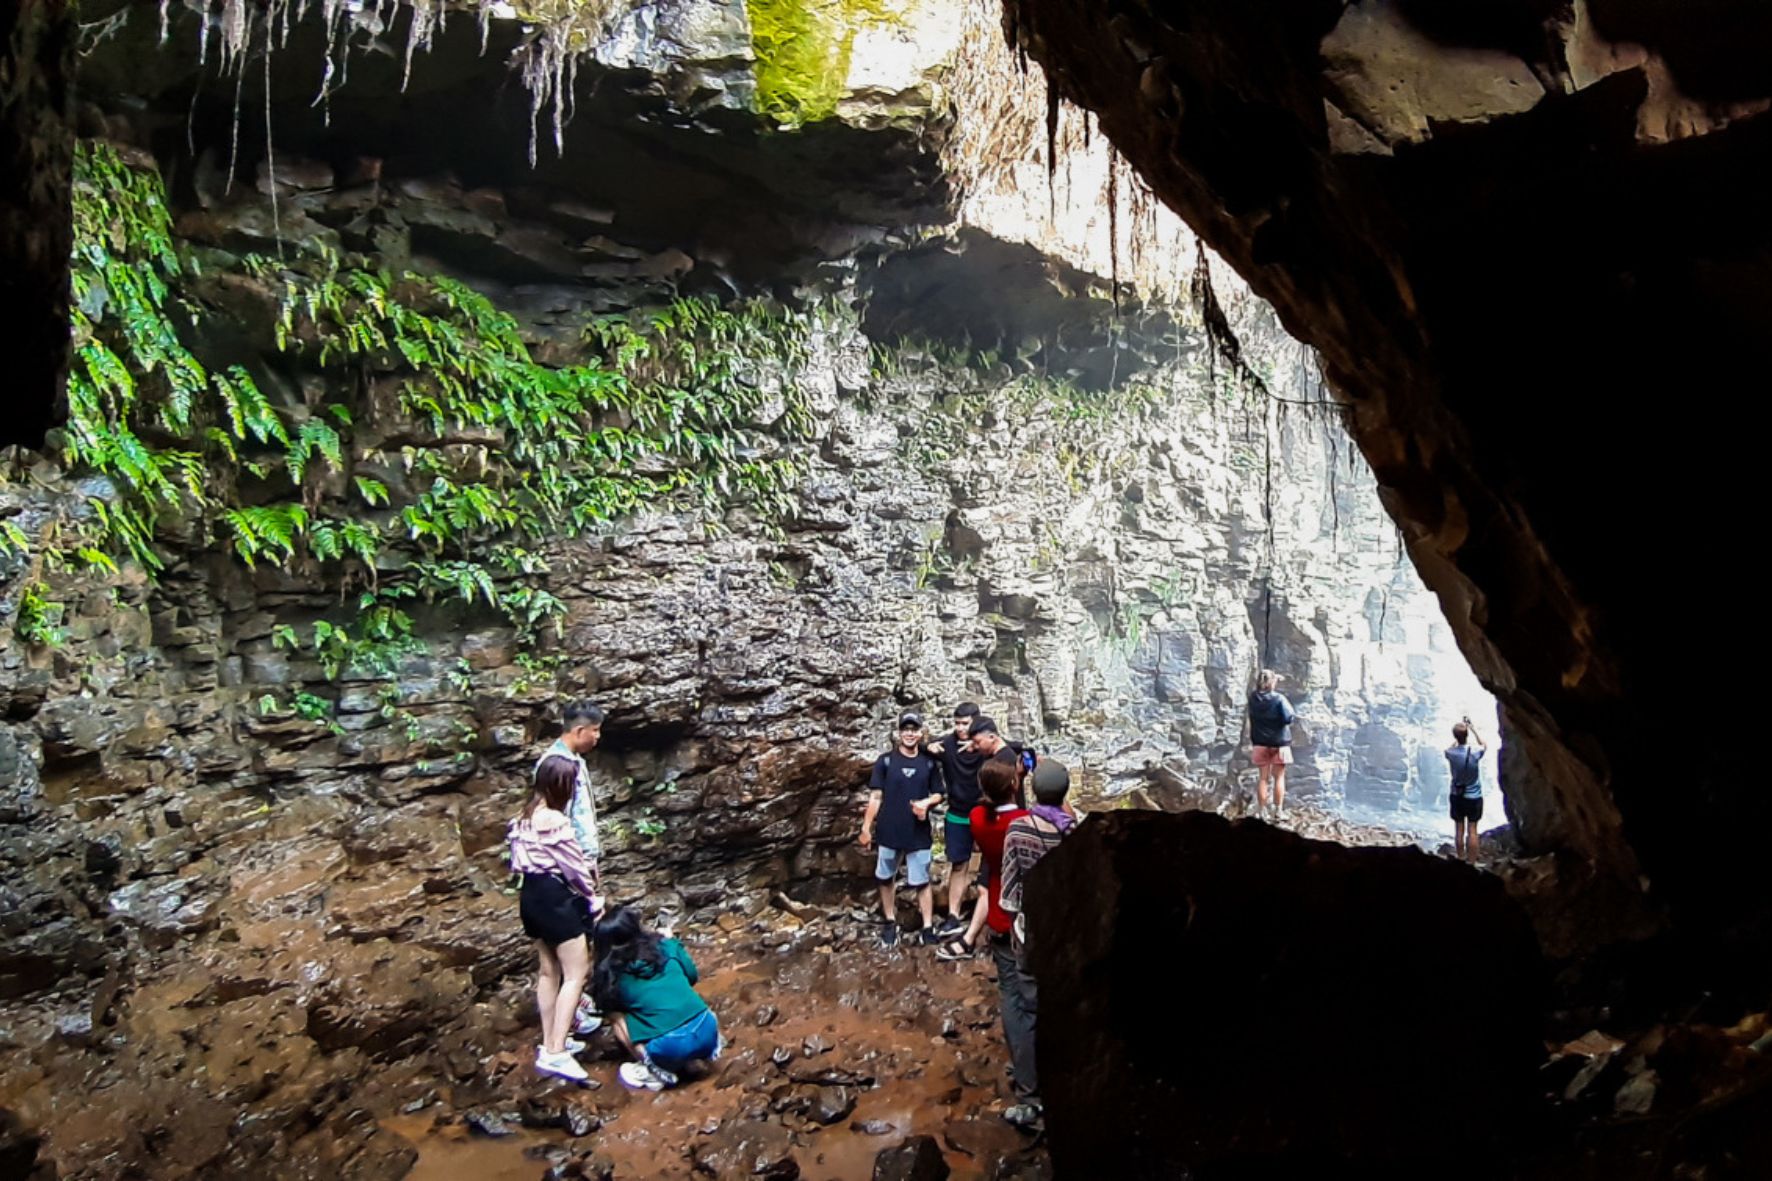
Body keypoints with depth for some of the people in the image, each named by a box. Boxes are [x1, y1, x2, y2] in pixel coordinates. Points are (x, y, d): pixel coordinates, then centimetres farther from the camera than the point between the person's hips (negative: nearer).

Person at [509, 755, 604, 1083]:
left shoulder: (525, 817, 7)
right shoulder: (554, 820, -20)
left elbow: (519, 858, 8)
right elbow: (574, 865, -15)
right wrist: (593, 896, 0)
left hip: (531, 895, 10)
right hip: (555, 898, -9)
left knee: (549, 971, 18)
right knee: (575, 974, -4)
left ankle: (549, 1043, 26)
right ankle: (555, 1053, -9)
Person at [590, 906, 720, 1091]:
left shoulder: (612, 975, 3)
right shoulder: (666, 947, 8)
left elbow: (608, 1007, 22)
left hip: (670, 1049, -4)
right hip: (707, 1031, 4)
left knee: (616, 1016, 16)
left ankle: (656, 1072, 4)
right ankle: (704, 1051, 17)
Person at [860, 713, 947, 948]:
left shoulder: (929, 763, 1)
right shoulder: (885, 761, -4)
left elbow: (939, 794, 8)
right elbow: (875, 796, -3)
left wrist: (927, 802, -14)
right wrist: (866, 827, -5)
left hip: (919, 833, 0)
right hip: (889, 832, 0)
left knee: (922, 881, 4)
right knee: (885, 878, 11)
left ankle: (928, 927, 12)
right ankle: (890, 922, 27)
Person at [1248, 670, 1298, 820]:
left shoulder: (1253, 698, -3)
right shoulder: (1279, 698, -15)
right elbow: (1288, 718, -19)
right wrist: (1295, 717, 2)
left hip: (1260, 743, 3)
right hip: (1279, 742, -3)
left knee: (1262, 778, 8)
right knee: (1279, 777, 7)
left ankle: (1261, 810, 9)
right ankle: (1278, 810, 6)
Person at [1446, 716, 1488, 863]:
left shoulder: (1450, 753, -13)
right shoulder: (1475, 752, -18)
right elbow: (1484, 745, 8)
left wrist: (1458, 737, 14)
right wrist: (1473, 728, 12)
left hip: (1457, 796, 2)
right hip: (1474, 796, -2)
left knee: (1459, 830, 11)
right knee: (1472, 831, 4)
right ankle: (1471, 864, 9)